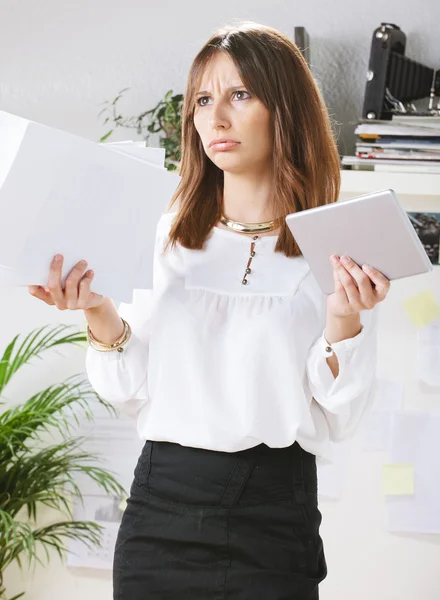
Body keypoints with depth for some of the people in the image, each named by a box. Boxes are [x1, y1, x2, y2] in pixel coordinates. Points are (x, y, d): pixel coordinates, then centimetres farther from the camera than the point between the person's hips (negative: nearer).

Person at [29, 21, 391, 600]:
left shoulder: (336, 254, -1)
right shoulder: (172, 237, 7)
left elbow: (339, 418, -4)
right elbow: (136, 392, 5)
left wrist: (344, 319, -18)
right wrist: (98, 313, -9)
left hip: (273, 514, -2)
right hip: (160, 503, 3)